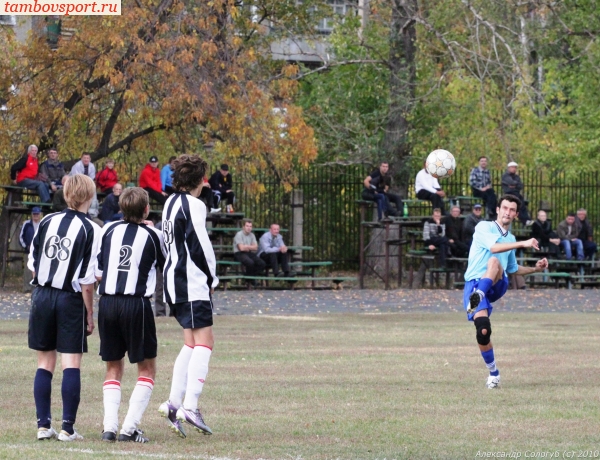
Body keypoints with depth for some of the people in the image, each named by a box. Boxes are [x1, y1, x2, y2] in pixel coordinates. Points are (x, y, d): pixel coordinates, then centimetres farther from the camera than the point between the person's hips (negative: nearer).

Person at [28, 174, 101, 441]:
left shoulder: (47, 221, 4)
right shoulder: (90, 230, -9)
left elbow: (32, 265, 8)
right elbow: (87, 281, -11)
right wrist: (90, 314, -4)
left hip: (42, 296, 4)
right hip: (71, 300, -4)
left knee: (44, 364, 9)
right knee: (71, 364, 0)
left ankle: (43, 425, 8)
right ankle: (68, 428, -3)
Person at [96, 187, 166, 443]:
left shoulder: (109, 230, 6)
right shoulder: (152, 235, -1)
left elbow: (96, 273, 8)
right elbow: (164, 265, 17)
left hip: (107, 303, 3)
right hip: (137, 304, -3)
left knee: (113, 367, 15)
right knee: (147, 368, 8)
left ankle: (110, 427, 1)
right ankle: (130, 428, -4)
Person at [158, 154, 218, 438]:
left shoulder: (170, 203, 16)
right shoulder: (193, 205, -12)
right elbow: (200, 244, -15)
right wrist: (211, 278, 0)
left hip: (173, 279, 9)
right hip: (193, 283, -9)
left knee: (192, 343, 14)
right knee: (203, 342, -10)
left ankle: (173, 403, 9)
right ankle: (190, 406, -19)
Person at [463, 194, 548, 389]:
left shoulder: (511, 239, 23)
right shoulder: (484, 227, 3)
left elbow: (513, 269, 37)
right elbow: (493, 247, -17)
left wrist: (535, 269, 23)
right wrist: (523, 244, -22)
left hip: (497, 286, 3)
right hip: (474, 283, -3)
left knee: (494, 262, -32)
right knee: (483, 330, -20)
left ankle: (478, 297, -49)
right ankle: (493, 373, 1)